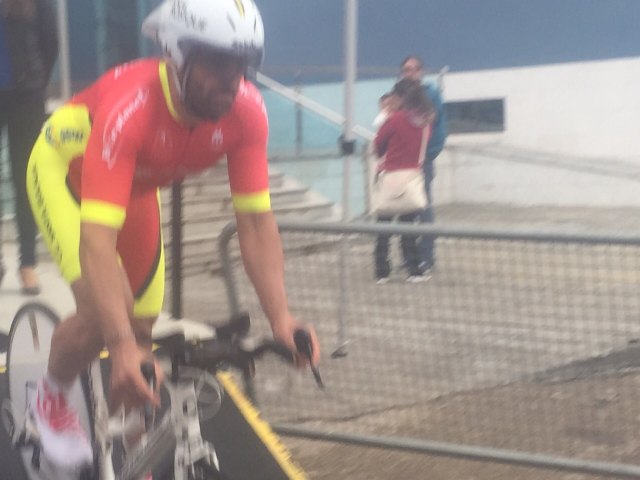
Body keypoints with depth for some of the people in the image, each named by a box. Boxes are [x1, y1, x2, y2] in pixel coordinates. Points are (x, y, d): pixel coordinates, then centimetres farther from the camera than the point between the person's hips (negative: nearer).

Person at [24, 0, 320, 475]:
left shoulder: (246, 110, -29)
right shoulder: (129, 107, -43)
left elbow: (256, 221, -25)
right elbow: (97, 240, -49)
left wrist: (280, 317, -37)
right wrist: (121, 349, -58)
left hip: (136, 185, 5)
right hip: (65, 169, -5)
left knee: (141, 329, 5)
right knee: (104, 313, -25)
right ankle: (50, 400, 7)